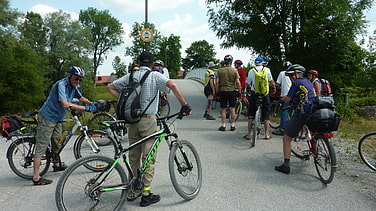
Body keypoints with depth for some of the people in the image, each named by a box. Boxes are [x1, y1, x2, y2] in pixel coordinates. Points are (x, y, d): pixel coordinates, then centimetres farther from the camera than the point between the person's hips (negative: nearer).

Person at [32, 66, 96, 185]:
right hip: (47, 118, -10)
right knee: (41, 146, -6)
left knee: (57, 142, 22)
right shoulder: (61, 84, -24)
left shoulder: (73, 86, 3)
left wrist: (91, 104, -10)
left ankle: (57, 165, 41)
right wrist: (85, 108, -35)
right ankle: (36, 177, -1)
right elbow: (65, 104, -35)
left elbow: (81, 98, 11)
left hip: (56, 118, 10)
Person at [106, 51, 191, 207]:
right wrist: (185, 105, -16)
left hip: (132, 120, 5)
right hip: (148, 120, -5)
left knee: (133, 156, 15)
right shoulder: (155, 76, -4)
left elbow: (110, 87, 13)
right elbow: (172, 85, -20)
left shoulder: (130, 76, 9)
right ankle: (146, 195, 8)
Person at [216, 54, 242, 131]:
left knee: (223, 109, 6)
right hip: (232, 91, 0)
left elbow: (217, 82, -3)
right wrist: (239, 91, 3)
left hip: (223, 91, 0)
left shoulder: (220, 70, -2)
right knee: (232, 109, 8)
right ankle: (232, 126, 13)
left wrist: (217, 91, 5)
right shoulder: (234, 70, -3)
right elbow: (238, 82, -7)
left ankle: (223, 126, 9)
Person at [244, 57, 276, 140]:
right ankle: (267, 134, 13)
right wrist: (274, 87, 24)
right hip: (265, 95, 0)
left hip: (254, 94, 0)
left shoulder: (251, 71, 1)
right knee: (266, 114, 10)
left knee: (251, 114, 8)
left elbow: (248, 84, 5)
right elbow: (271, 81, 5)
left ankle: (248, 134, 7)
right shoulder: (267, 70, 0)